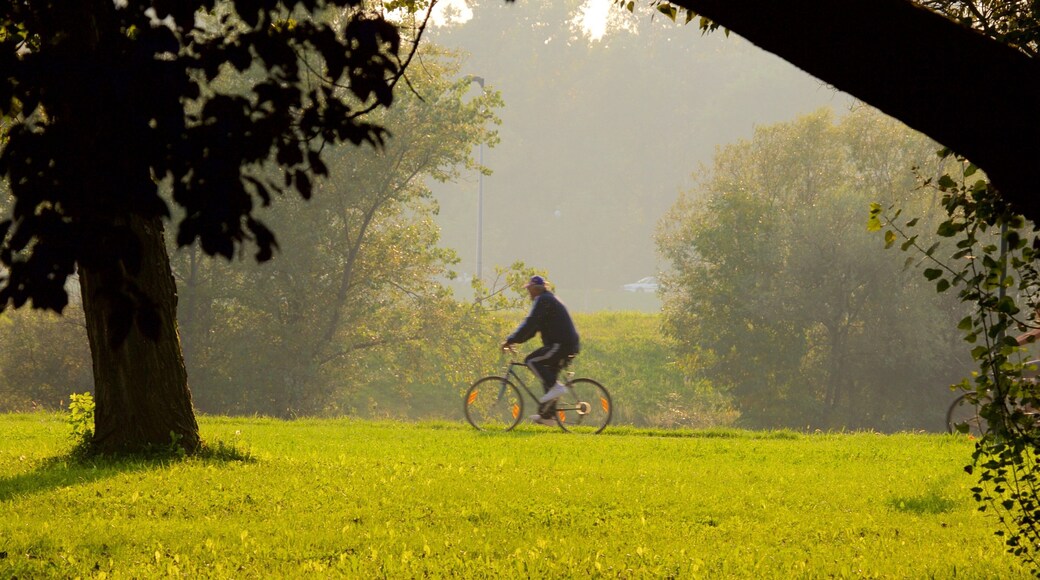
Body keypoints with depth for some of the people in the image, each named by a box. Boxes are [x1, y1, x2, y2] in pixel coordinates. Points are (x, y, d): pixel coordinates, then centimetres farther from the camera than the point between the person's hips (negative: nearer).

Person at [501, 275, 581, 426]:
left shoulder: (542, 300, -9)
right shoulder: (549, 299, 24)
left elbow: (529, 324, -18)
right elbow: (533, 326, 25)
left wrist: (510, 340, -15)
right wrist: (514, 340, 18)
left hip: (561, 344, -10)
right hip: (570, 345, 10)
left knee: (532, 361, -13)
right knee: (548, 378, 13)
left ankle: (556, 387, -17)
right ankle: (546, 416, 13)